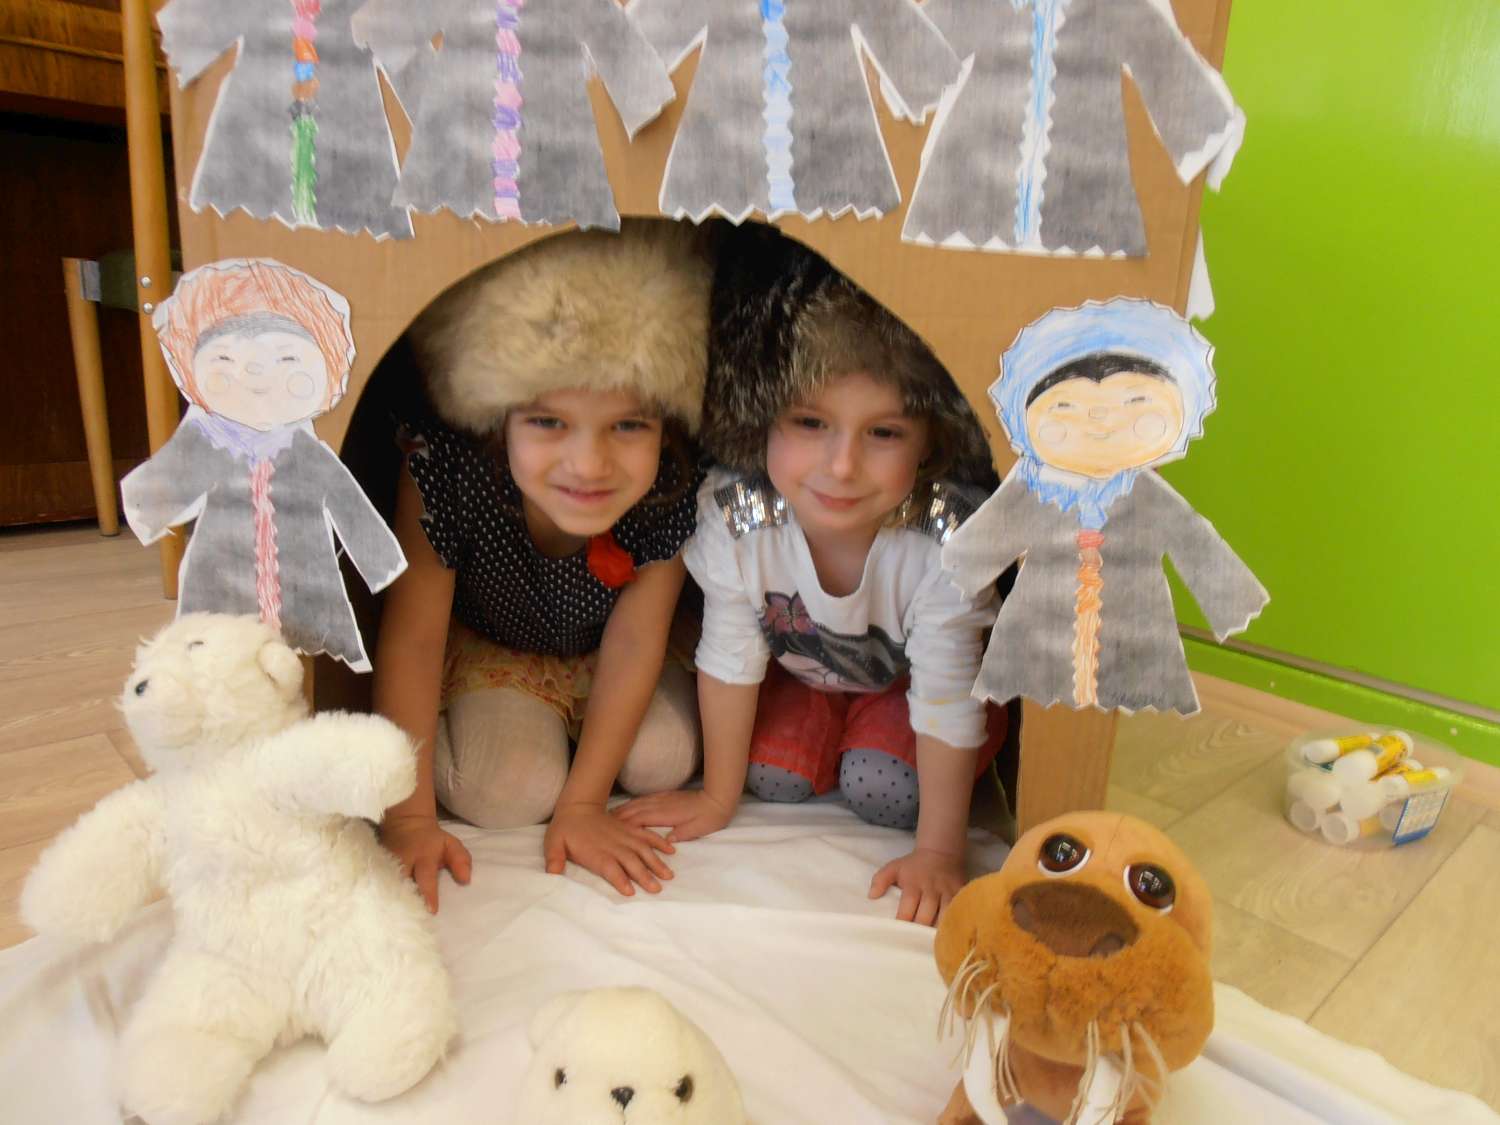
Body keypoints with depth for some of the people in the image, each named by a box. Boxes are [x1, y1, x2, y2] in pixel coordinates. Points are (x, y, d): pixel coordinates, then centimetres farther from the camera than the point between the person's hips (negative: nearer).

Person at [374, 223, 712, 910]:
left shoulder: (677, 491, -33)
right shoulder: (444, 466, -37)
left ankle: (568, 722, 13)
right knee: (506, 793, -19)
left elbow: (634, 640, -23)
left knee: (662, 760, -16)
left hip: (600, 653, 2)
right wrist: (409, 816, -26)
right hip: (484, 644, -1)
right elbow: (412, 637, -28)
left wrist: (582, 803, -20)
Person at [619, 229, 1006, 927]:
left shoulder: (947, 539, -39)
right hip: (798, 666, 3)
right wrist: (718, 796, -8)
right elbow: (729, 659, -20)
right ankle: (825, 724, 18)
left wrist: (938, 853, -22)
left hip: (905, 679, -2)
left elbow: (947, 699, -28)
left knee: (886, 791, -19)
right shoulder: (733, 512, -34)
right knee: (772, 774, -12)